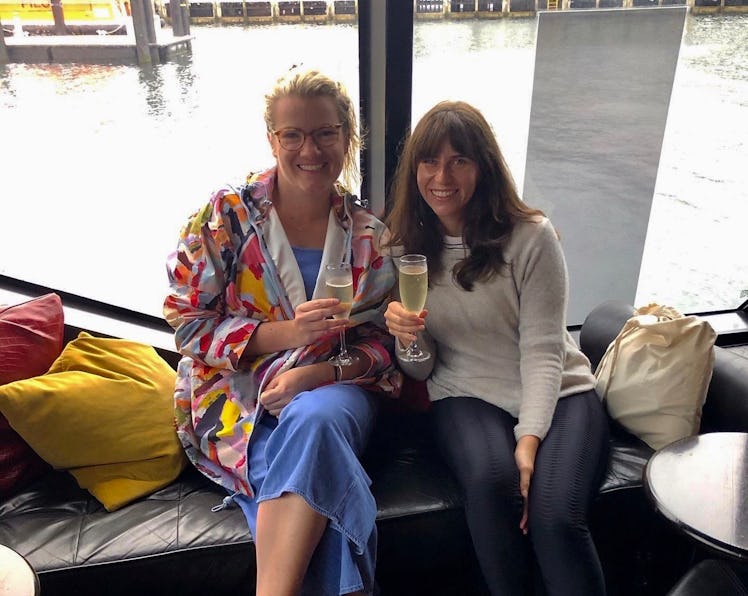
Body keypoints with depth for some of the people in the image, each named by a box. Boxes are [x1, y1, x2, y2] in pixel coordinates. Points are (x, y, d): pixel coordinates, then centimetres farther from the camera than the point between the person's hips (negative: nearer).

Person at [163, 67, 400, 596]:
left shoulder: (369, 235, 5)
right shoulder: (227, 215, -2)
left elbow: (380, 342, 4)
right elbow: (190, 325, -4)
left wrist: (315, 375, -17)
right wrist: (288, 332, -19)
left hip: (333, 389, 2)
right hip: (237, 398, -1)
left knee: (315, 418, -34)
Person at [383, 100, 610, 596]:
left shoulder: (531, 236, -9)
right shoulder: (406, 247, 1)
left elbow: (542, 350, -10)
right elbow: (421, 370, 3)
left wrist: (529, 439, -21)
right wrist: (405, 337, -20)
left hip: (556, 393, -1)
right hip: (466, 396, 2)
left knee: (554, 514, -27)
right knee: (491, 480, -30)